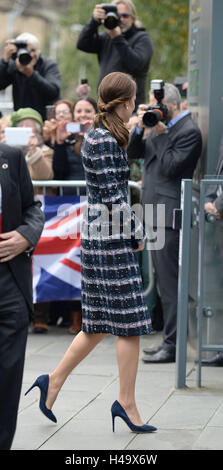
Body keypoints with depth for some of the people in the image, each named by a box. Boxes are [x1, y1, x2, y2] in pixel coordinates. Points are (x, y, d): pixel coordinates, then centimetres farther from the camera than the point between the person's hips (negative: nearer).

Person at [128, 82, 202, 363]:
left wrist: (160, 135, -12)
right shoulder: (161, 126, 17)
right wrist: (140, 129, 1)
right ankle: (169, 342, 19)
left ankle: (172, 346, -8)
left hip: (169, 216, -10)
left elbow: (172, 166, -19)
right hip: (155, 213, 10)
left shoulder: (189, 131, -10)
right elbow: (133, 153, 17)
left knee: (169, 282, -10)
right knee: (164, 281, 13)